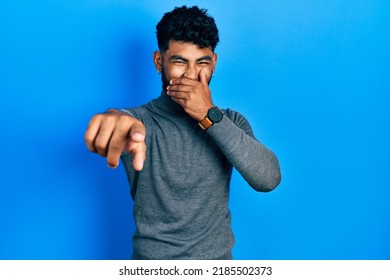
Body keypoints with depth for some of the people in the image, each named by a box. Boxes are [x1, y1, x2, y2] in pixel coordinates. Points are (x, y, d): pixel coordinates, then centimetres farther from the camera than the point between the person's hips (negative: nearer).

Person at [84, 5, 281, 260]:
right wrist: (116, 118, -58)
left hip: (217, 256, 2)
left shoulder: (231, 122, -3)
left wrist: (210, 116, -24)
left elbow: (269, 178, -18)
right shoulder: (140, 120, -10)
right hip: (152, 257, -2)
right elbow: (128, 122, -34)